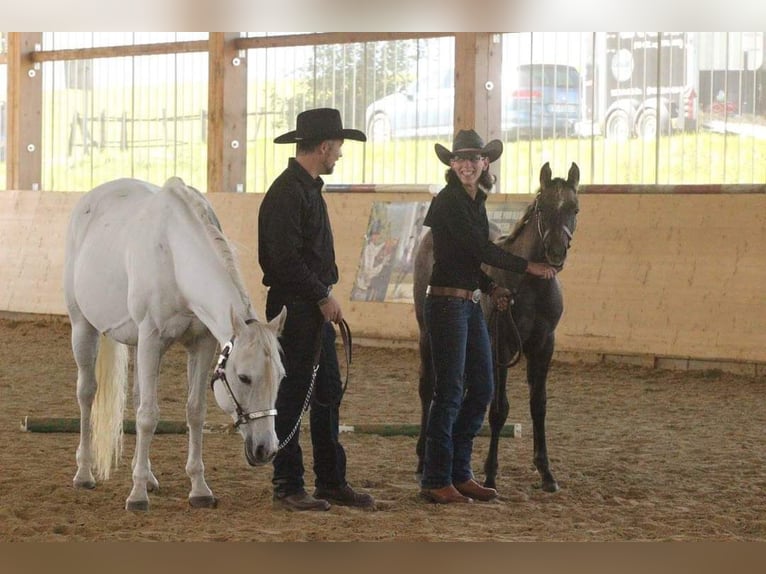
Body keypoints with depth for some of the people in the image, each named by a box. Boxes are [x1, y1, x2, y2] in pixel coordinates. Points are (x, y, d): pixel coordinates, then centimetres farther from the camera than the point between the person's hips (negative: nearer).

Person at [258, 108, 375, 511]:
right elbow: (286, 260, -23)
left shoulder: (309, 189, 15)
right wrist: (323, 296, -16)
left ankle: (332, 482, 20)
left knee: (328, 394, 13)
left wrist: (326, 296, 12)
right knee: (292, 396, -3)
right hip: (295, 308, -10)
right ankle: (287, 487, 4)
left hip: (316, 309, 10)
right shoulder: (287, 193, -17)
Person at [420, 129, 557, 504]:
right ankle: (436, 482, 0)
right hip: (447, 302, -9)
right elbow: (479, 248, -17)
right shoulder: (449, 202, -13)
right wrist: (529, 267, -11)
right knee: (449, 392, -6)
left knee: (482, 389, 11)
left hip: (471, 303, 9)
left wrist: (491, 288, 5)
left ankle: (460, 474, 19)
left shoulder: (476, 202, 14)